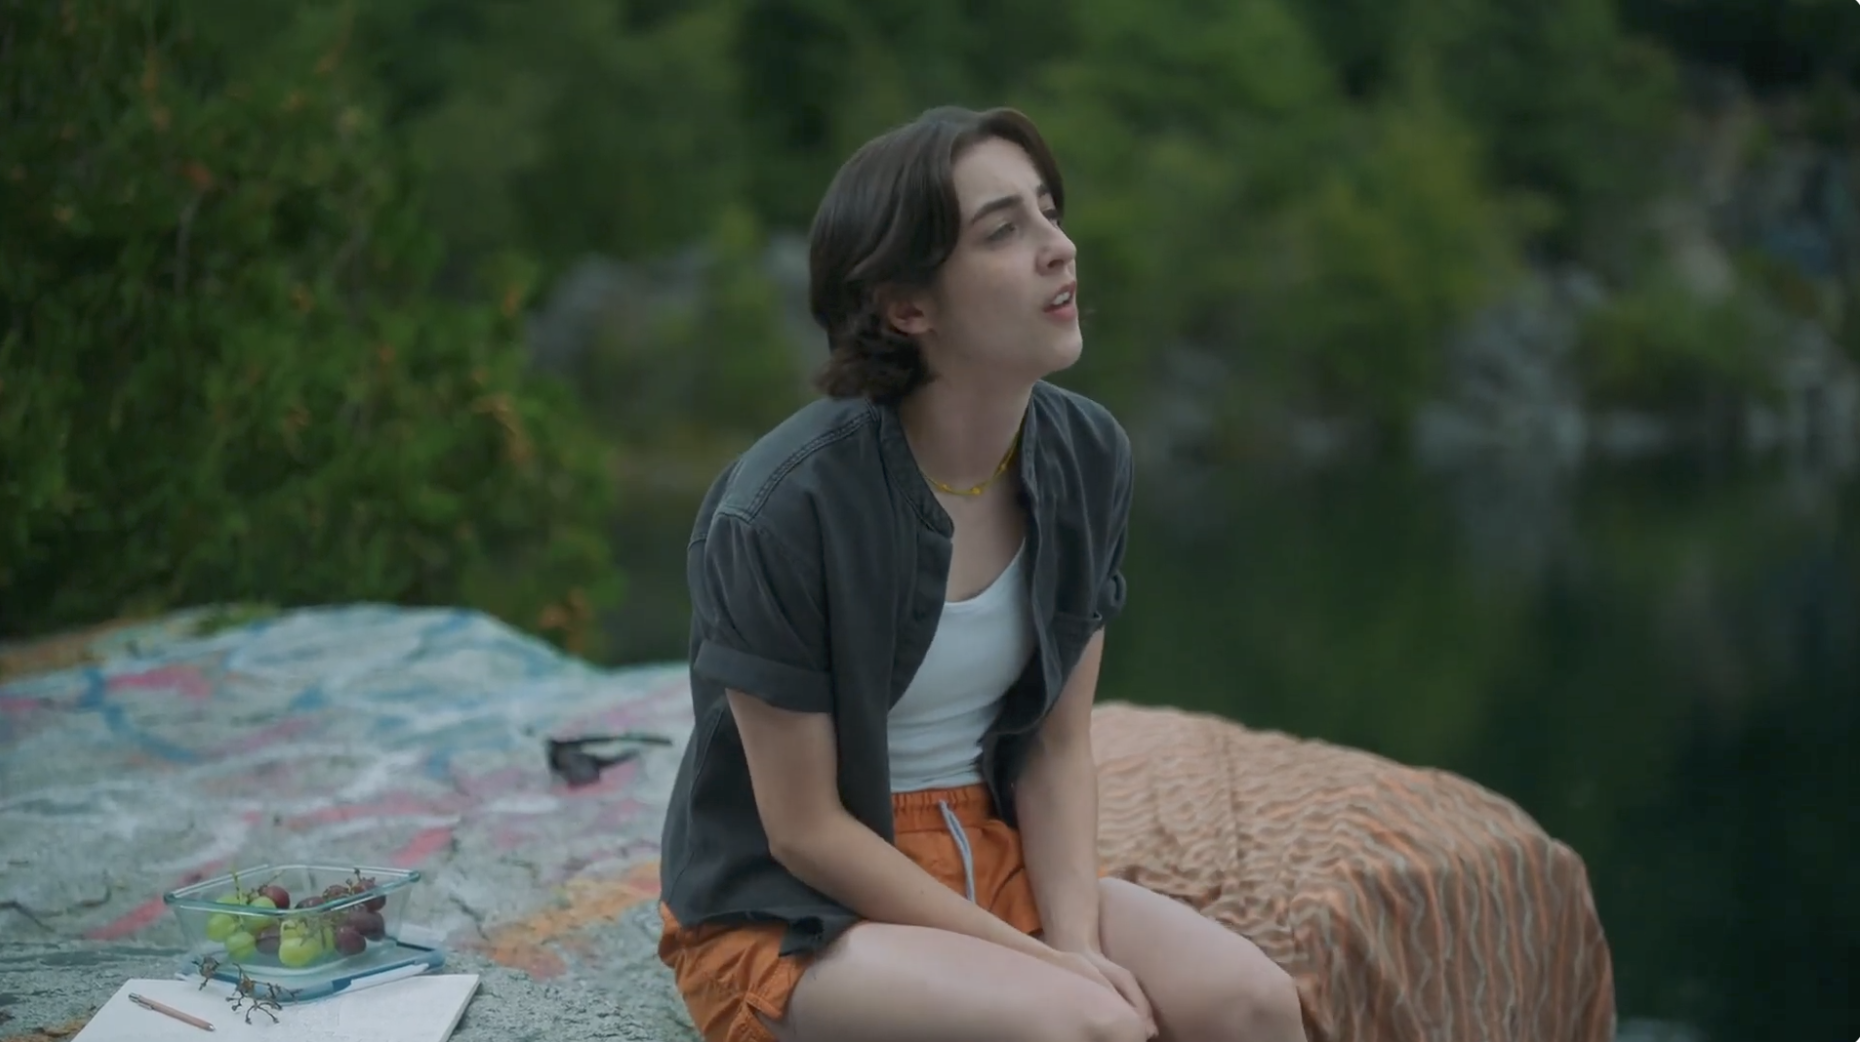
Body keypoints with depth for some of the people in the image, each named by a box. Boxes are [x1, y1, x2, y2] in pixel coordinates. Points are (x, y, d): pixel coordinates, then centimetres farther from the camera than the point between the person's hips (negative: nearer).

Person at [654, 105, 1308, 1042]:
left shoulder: (1088, 458, -6)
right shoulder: (785, 506, -24)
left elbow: (1059, 747, 1)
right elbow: (805, 831, -17)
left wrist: (1076, 940, -15)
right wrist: (1037, 958, -17)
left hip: (993, 860, 6)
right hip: (791, 911, -5)